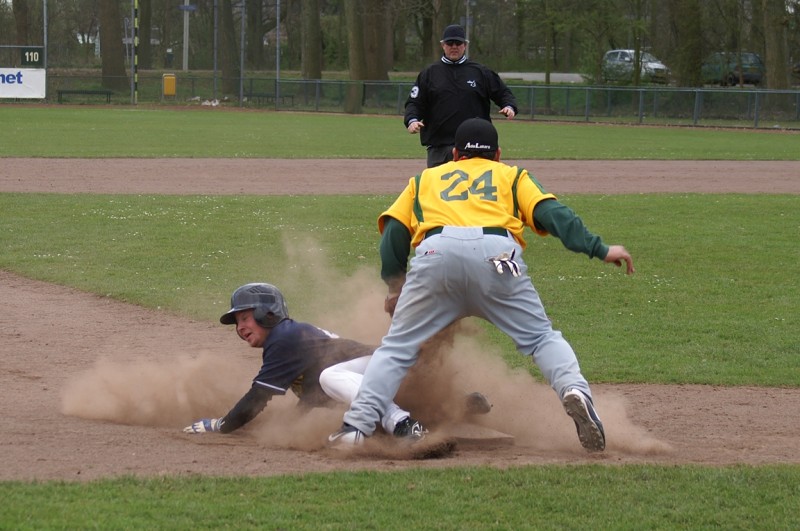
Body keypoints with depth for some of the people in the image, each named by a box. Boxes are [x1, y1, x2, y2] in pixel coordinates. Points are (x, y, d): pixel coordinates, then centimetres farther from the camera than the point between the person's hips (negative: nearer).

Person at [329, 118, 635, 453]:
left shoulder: (425, 179, 37)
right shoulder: (512, 176, 33)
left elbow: (394, 230, 24)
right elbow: (550, 212, 15)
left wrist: (394, 284, 35)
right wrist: (599, 250, 10)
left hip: (436, 251, 1)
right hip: (496, 252, 0)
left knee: (397, 347, 10)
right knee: (541, 337, 11)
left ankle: (356, 427, -5)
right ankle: (575, 392, -16)